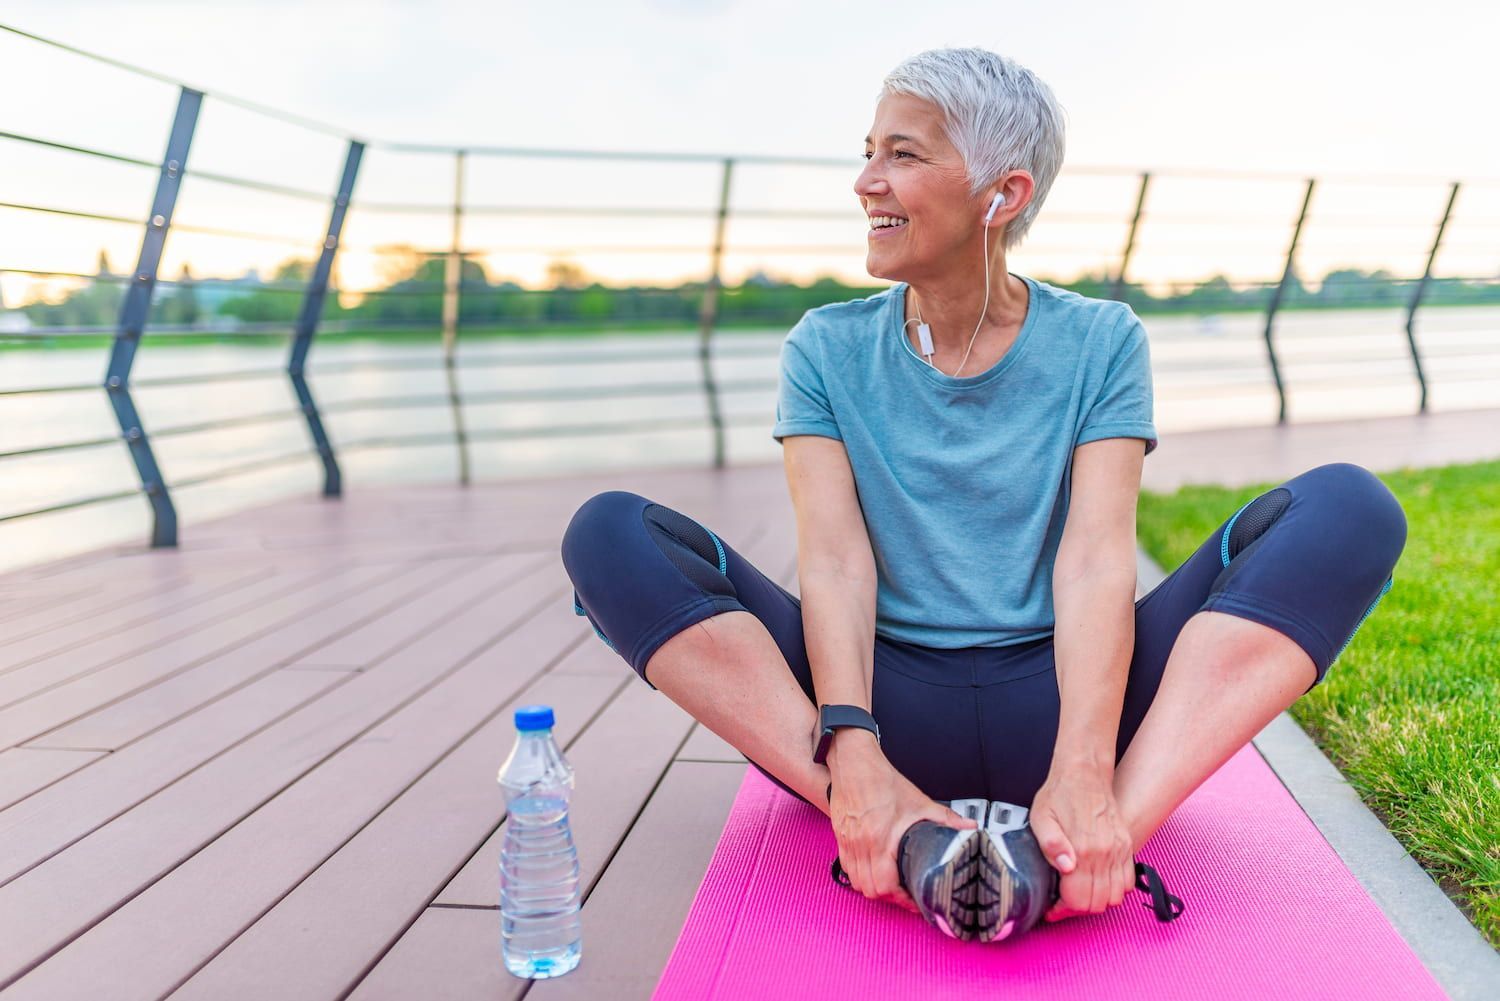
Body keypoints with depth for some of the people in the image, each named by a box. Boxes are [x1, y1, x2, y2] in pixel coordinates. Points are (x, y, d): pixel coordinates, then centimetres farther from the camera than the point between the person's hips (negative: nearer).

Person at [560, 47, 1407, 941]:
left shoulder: (1101, 342, 4)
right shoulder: (827, 352, 6)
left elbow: (1095, 563, -10)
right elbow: (835, 563, -8)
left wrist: (1083, 775, -27)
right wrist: (853, 757, -26)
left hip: (1049, 707, 0)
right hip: (891, 706, 1)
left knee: (1350, 507, -18)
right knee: (612, 534, -18)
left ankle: (1108, 831, -36)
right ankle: (889, 833, -32)